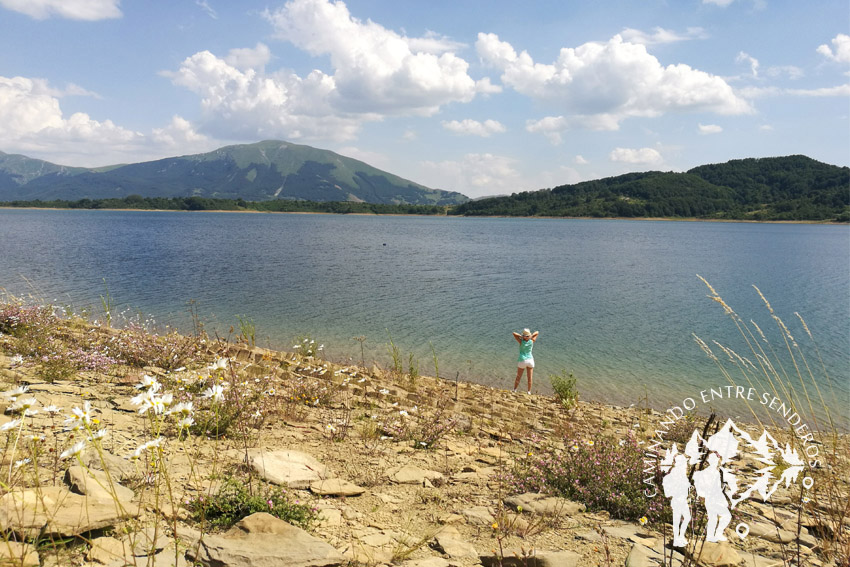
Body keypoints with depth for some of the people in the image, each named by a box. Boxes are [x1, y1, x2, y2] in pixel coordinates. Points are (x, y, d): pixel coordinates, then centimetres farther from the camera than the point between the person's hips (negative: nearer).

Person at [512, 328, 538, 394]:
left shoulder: (521, 341, -14)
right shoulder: (532, 341, -7)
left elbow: (514, 333, -17)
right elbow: (537, 332, 6)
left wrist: (521, 336, -17)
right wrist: (531, 336, -9)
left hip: (522, 361, -2)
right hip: (530, 360, 2)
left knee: (518, 377, 10)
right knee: (529, 378, 8)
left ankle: (514, 390, 13)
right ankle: (529, 392, 11)